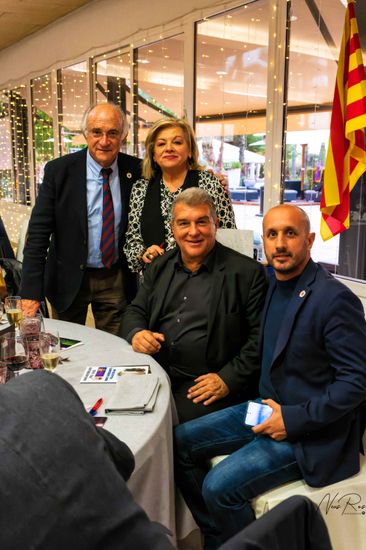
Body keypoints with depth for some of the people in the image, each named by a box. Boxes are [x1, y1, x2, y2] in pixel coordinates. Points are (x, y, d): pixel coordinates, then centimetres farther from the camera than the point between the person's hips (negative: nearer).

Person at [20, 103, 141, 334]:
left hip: (116, 280, 1)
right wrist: (31, 292, -14)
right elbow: (38, 232, -10)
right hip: (69, 280, -1)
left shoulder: (136, 170, -5)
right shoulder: (58, 170, -9)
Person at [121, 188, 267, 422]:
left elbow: (260, 335, -6)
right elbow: (135, 311, 17)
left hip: (205, 385, -4)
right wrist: (136, 333, -5)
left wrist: (228, 379, -14)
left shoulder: (248, 272, -3)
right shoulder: (160, 267, 14)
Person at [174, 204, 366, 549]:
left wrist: (294, 419, -19)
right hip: (268, 406, 8)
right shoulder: (272, 283, 3)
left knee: (219, 486, -20)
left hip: (311, 430, -8)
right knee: (180, 442, 5)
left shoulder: (335, 298, -20)